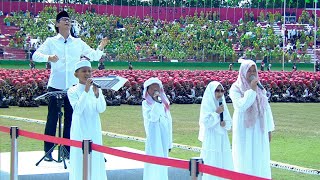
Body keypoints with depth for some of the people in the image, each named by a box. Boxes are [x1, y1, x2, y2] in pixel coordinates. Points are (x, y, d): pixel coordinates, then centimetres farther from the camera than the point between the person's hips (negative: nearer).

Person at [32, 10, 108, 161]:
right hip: (55, 85, -2)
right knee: (52, 117, 0)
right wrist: (48, 58, -25)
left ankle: (68, 149, 16)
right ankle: (48, 151, 6)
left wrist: (101, 48, -11)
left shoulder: (78, 43, 10)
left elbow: (95, 57, 9)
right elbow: (35, 56, -5)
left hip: (73, 85, 3)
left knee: (70, 118, 7)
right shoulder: (51, 41, 3)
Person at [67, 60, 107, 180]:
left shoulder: (96, 89, 3)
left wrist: (97, 94, -22)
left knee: (95, 158, 5)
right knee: (80, 159, -2)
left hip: (94, 130, 3)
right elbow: (78, 110, -18)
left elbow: (102, 109, -6)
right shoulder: (73, 91, -5)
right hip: (80, 131, -3)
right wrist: (86, 91, -25)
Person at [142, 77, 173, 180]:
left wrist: (169, 142, 12)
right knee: (153, 163, -7)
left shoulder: (164, 103, 9)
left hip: (164, 138, 4)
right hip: (153, 138, -4)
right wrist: (156, 101, -19)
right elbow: (153, 117, -21)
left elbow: (169, 122, 12)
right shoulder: (146, 104, -4)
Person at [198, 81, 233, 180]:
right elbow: (206, 122, -14)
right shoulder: (206, 105, -6)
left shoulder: (222, 104, 11)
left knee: (224, 162, 4)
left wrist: (225, 123, -7)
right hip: (211, 139, -6)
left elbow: (229, 122, 14)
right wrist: (217, 113, -15)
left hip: (223, 139, 6)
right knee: (212, 163, -6)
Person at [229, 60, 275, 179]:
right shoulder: (236, 88, -6)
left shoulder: (260, 88, 9)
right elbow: (240, 106, -22)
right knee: (245, 160, -3)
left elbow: (266, 109, 12)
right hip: (244, 130, -5)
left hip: (259, 130, 5)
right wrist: (252, 90, -21)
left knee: (260, 160, 6)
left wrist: (269, 129, 11)